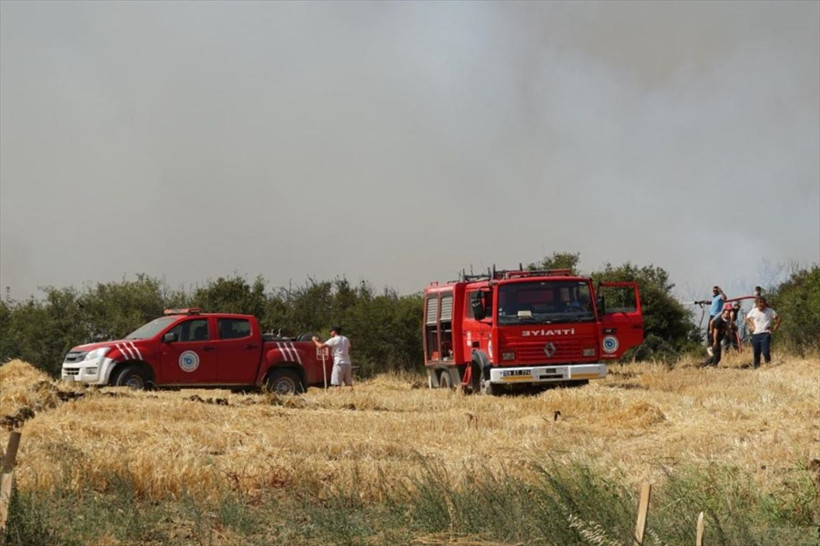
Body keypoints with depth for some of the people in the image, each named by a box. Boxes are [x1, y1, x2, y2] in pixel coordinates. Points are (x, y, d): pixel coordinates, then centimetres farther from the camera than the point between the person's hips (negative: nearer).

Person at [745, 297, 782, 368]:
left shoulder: (769, 311, -1)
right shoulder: (753, 311, 7)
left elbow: (778, 318, 9)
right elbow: (747, 319, 24)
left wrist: (774, 328, 2)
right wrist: (751, 326, 11)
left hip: (765, 334, -3)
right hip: (756, 334, 3)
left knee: (765, 352, -19)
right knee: (756, 353, 5)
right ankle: (756, 367, 14)